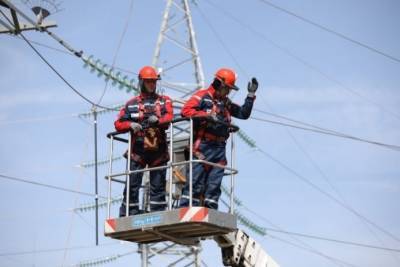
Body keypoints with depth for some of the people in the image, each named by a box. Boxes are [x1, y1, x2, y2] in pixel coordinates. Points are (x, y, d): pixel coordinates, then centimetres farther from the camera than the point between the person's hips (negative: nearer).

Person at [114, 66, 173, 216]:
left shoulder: (164, 101, 11)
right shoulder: (132, 104, 12)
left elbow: (169, 116, -9)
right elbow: (119, 124, 6)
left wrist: (157, 120, -29)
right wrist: (131, 125, -14)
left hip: (158, 150, 1)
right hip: (138, 150, 0)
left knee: (158, 185, 3)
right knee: (132, 185, -3)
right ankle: (126, 215, -1)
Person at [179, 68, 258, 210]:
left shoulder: (226, 102, 23)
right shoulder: (202, 96, 0)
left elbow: (244, 114, 24)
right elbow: (186, 111, -13)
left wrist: (251, 95, 16)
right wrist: (207, 115, -18)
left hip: (219, 148, 7)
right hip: (203, 147, -7)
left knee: (214, 184, 5)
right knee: (195, 182, -10)